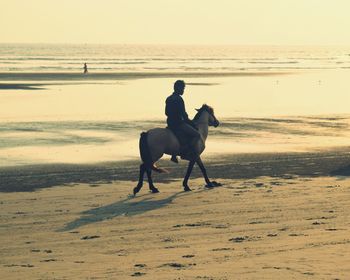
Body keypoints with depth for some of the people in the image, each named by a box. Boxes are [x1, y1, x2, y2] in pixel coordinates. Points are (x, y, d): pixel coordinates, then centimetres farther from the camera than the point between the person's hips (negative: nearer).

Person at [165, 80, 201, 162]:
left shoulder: (168, 99, 11)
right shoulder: (179, 99, -17)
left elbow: (166, 113, 18)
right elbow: (183, 114, -17)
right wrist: (187, 120, -1)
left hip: (170, 123, 10)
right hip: (178, 124, -10)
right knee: (197, 135, -8)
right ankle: (184, 152, -16)